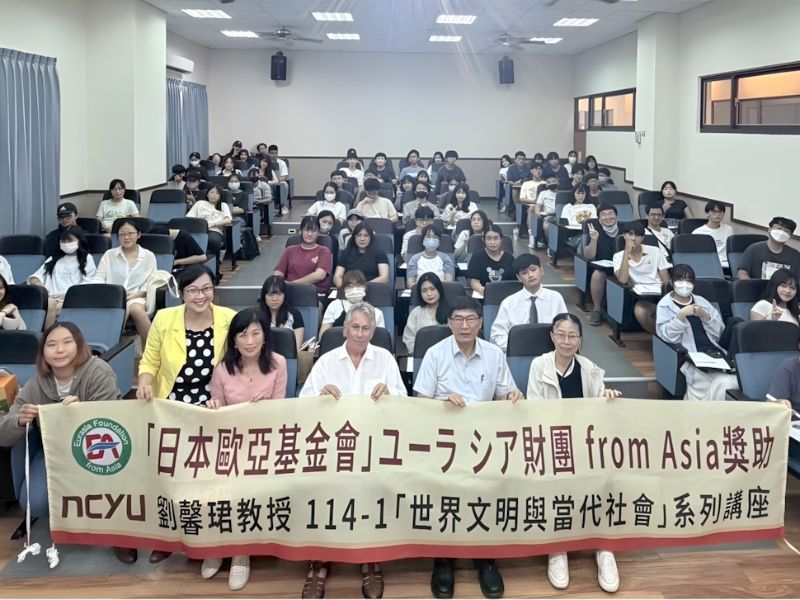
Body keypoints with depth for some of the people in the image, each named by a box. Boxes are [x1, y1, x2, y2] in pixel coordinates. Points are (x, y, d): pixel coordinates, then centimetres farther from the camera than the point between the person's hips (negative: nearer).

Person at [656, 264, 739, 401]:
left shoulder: (701, 301, 19)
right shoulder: (665, 305, 6)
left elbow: (719, 332, 12)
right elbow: (667, 336, -8)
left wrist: (705, 316, -4)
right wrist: (681, 315, -18)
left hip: (714, 352, 5)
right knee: (723, 383, -26)